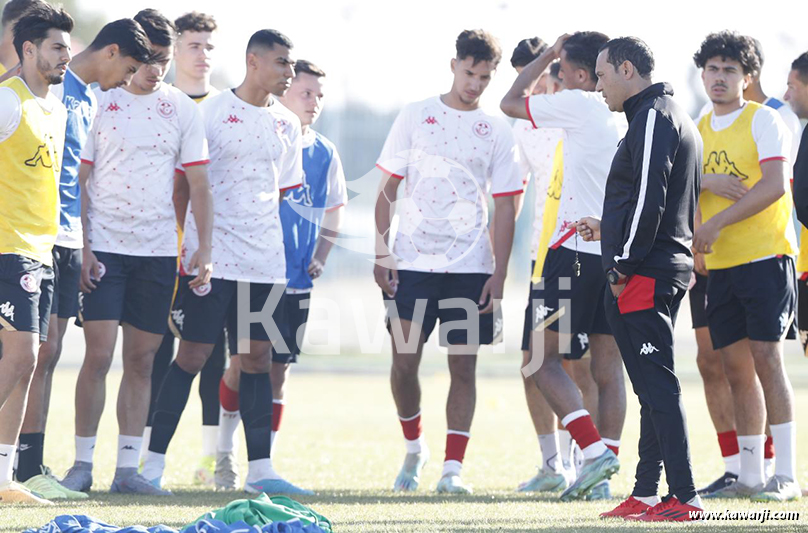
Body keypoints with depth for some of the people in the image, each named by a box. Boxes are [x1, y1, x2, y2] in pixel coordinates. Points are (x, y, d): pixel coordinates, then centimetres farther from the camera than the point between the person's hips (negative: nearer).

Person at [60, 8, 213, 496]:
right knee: (99, 355, -8)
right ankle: (83, 464, 0)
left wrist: (205, 249, -1)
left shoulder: (182, 109, 7)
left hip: (159, 252, 3)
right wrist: (81, 247, -9)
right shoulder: (98, 100, -1)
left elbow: (199, 184, 8)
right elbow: (79, 179, -1)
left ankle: (128, 467, 7)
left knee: (142, 360, 4)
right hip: (104, 248, -3)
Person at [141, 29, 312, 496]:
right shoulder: (212, 112, -4)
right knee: (192, 356, -6)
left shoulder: (286, 125, 13)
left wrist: (269, 242, 15)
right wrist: (193, 246, -8)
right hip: (212, 259, -5)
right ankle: (153, 462, -1)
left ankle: (260, 468, 7)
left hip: (265, 262, 5)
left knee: (258, 357, 5)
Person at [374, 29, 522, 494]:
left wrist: (499, 275, -2)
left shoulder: (497, 132, 5)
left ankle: (453, 468, 0)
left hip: (471, 266, 0)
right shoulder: (415, 117, 4)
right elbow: (388, 188, 6)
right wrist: (382, 253, -2)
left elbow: (505, 208, 5)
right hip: (412, 261, 0)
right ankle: (414, 447, 19)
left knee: (464, 366, -2)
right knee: (404, 361, -4)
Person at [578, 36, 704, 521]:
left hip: (644, 277, -11)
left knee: (657, 383, -11)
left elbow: (649, 200, -21)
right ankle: (646, 494, 16)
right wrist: (609, 231, 23)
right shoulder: (678, 118, 20)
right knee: (654, 385, 12)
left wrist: (623, 266, -17)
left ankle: (684, 497, -13)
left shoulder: (652, 118, -12)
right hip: (669, 271, 11)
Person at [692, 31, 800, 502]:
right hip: (720, 265, 6)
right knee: (736, 368, 6)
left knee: (766, 358, -12)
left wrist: (718, 222, -19)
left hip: (765, 255, -6)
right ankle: (750, 475, 10)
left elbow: (775, 185, -16)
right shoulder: (700, 128, 15)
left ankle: (786, 475, -11)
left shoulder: (763, 120, -5)